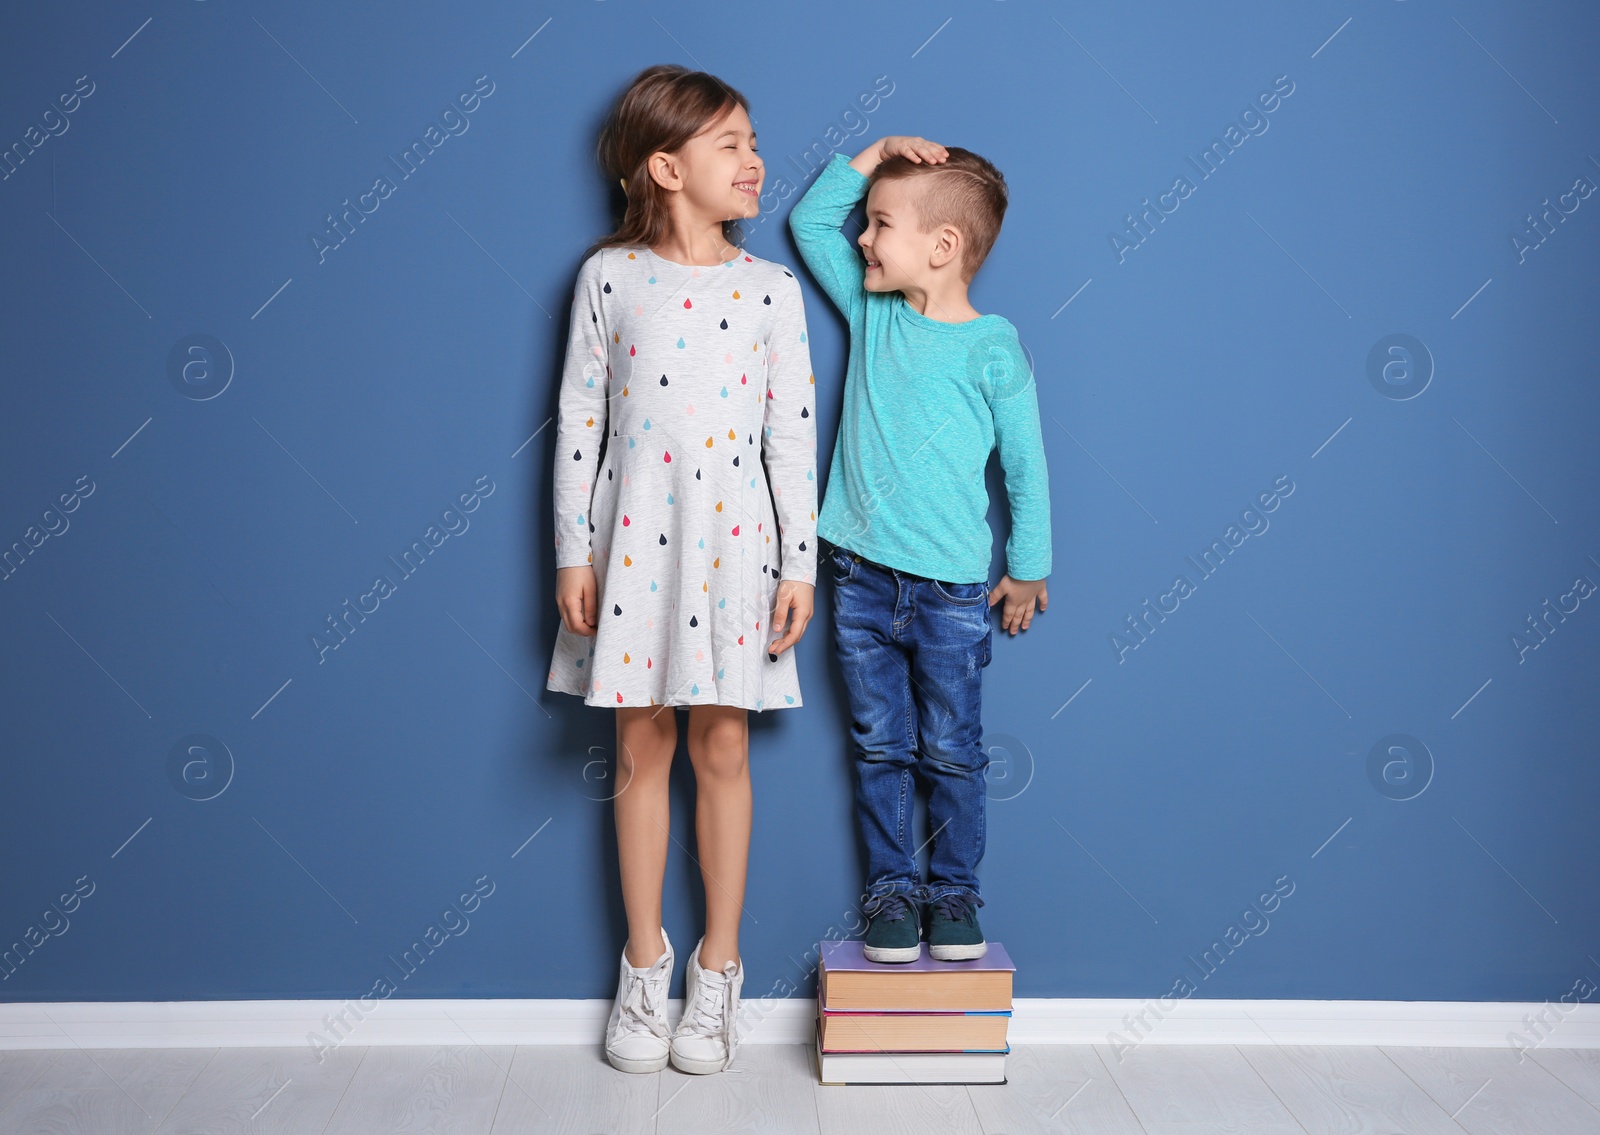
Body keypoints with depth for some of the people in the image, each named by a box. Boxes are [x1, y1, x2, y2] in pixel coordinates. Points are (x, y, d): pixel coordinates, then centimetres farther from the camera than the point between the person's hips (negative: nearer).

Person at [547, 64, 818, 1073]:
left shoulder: (772, 288, 2)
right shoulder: (609, 276, 1)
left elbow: (793, 434, 1)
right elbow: (579, 418, 2)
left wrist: (800, 564, -3)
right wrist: (572, 551, -1)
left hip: (733, 540, 0)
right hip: (634, 540, 0)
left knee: (723, 745, 6)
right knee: (643, 747, 7)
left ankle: (718, 968, 20)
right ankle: (645, 964, 23)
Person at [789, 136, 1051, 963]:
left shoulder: (991, 346, -9)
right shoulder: (870, 310, 5)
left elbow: (1024, 459, -4)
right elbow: (809, 219, 13)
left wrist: (1029, 568, 0)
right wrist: (875, 154, 2)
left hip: (954, 590, -4)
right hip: (862, 577, 4)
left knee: (951, 754, 9)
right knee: (880, 749, 11)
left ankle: (955, 894, 24)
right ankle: (889, 889, 24)